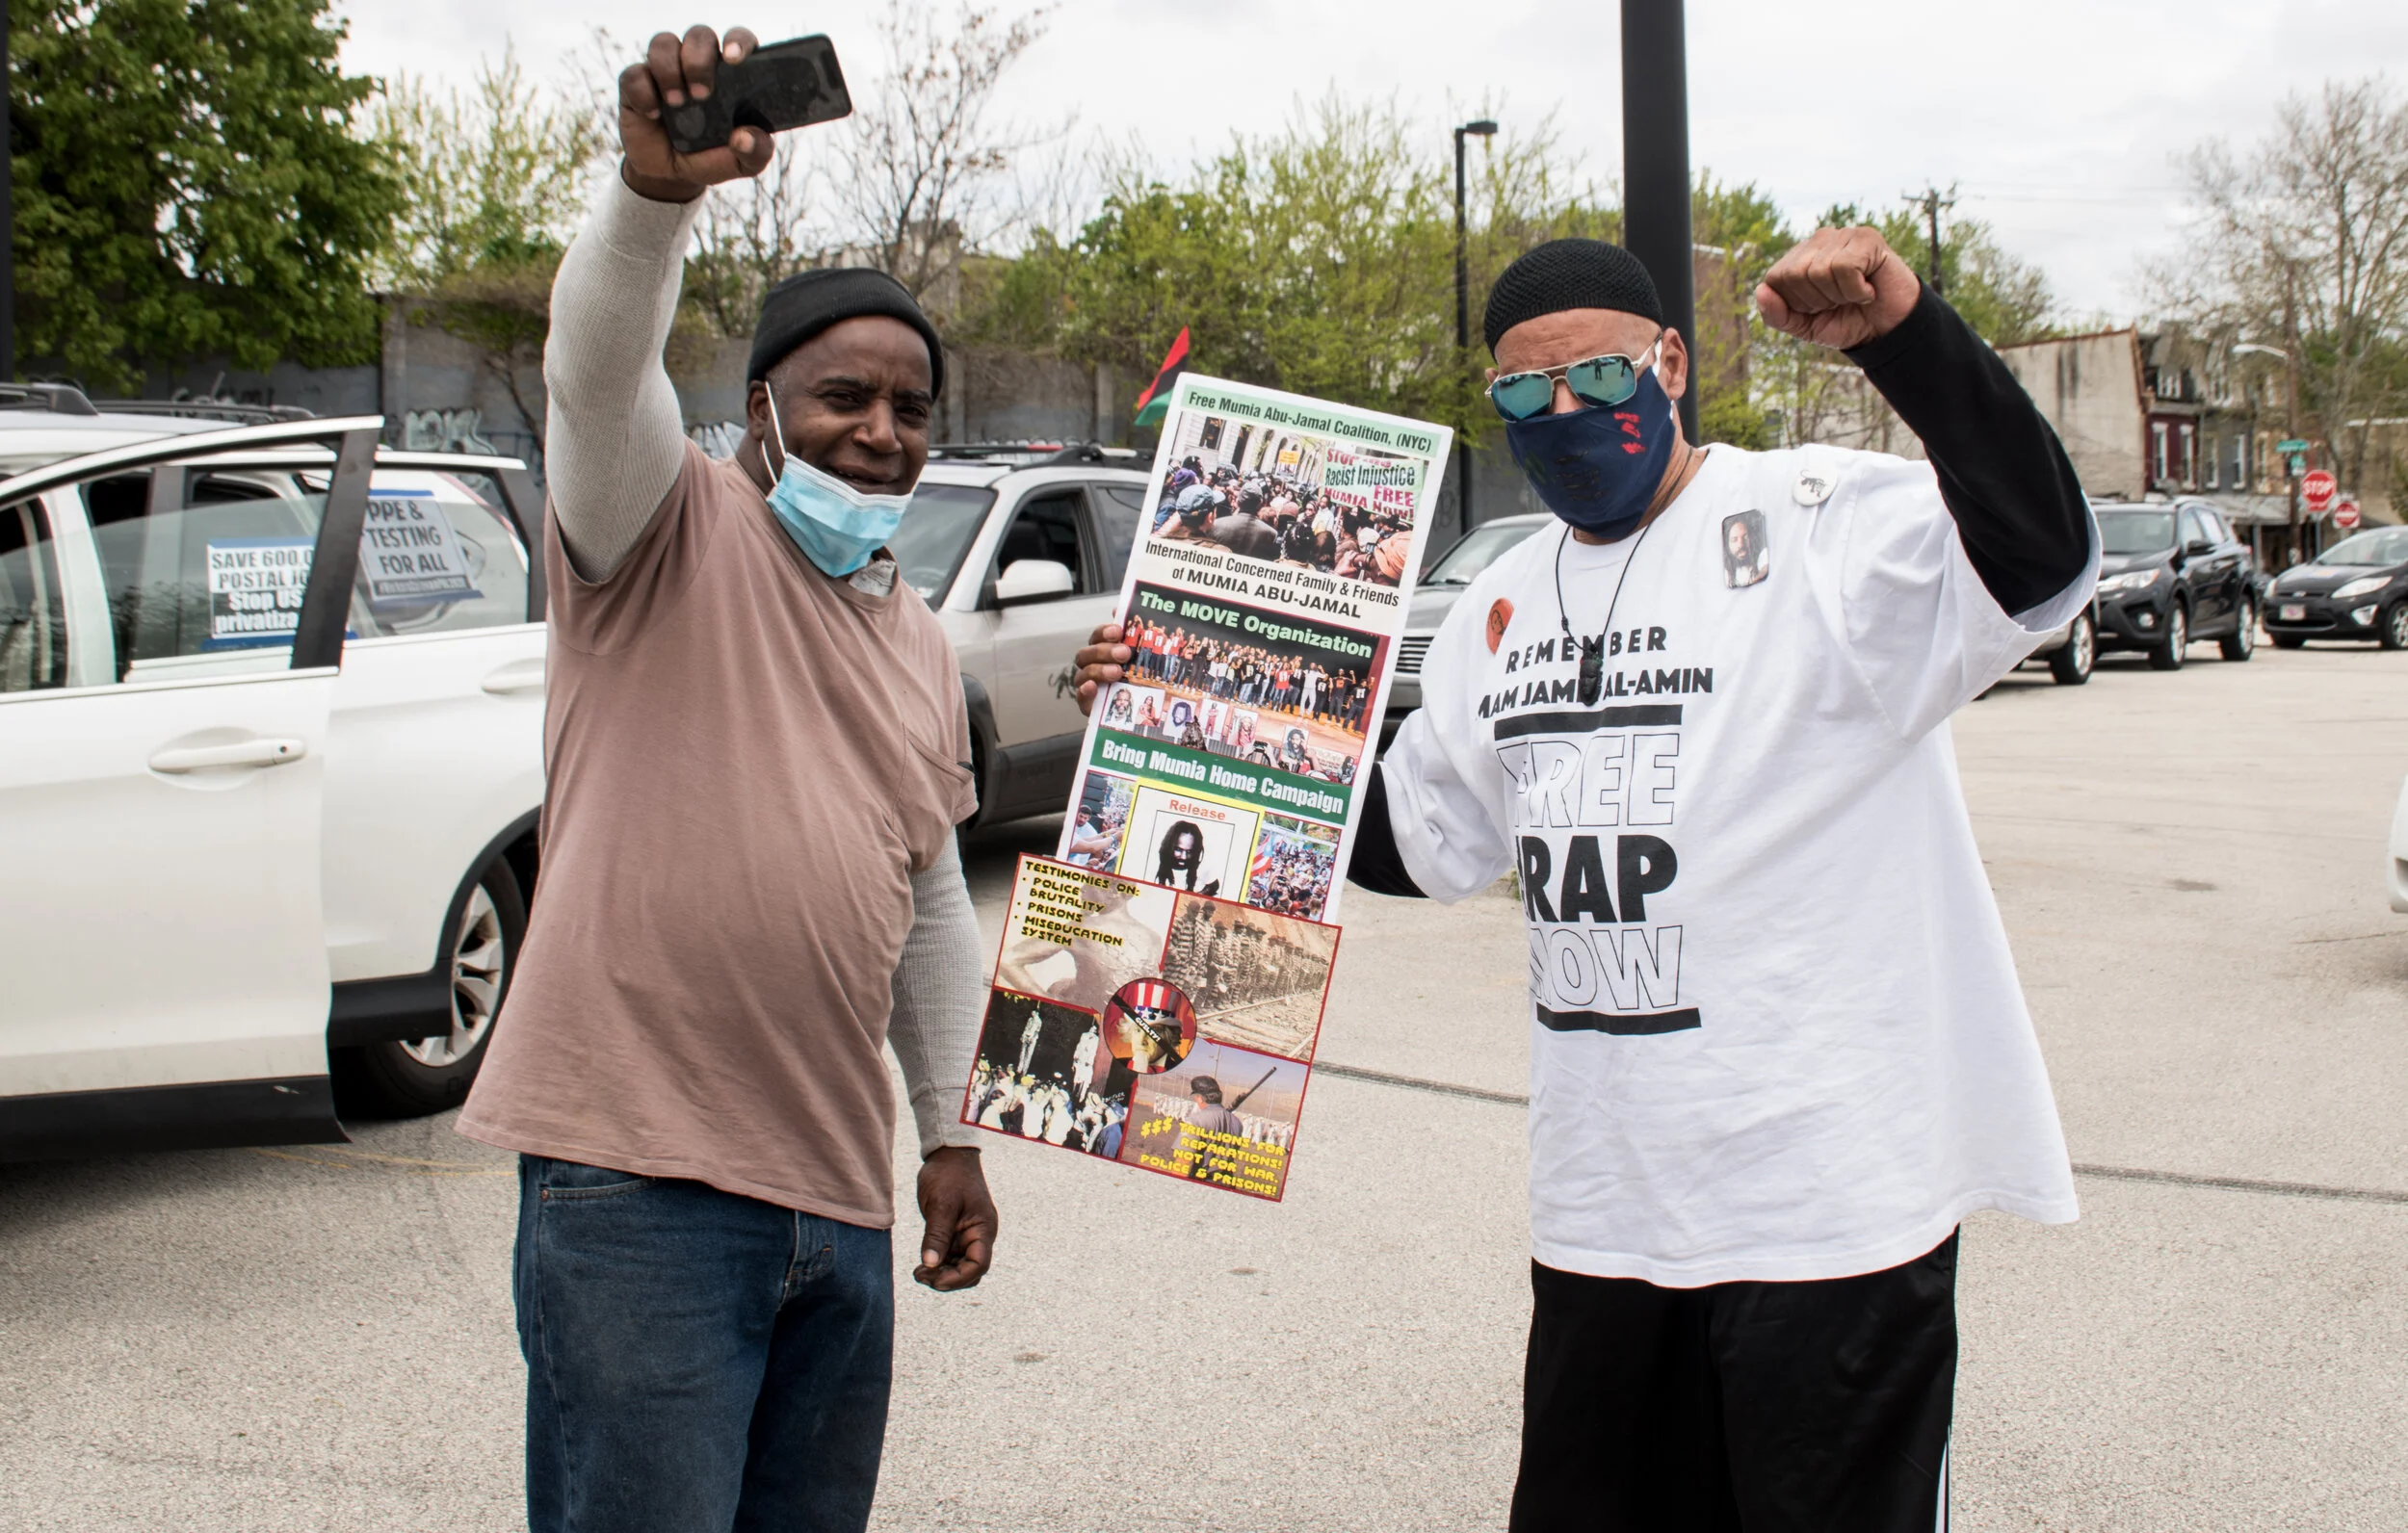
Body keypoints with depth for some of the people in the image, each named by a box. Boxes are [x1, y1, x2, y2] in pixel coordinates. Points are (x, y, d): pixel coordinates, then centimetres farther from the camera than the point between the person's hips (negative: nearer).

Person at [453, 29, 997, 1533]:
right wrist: (656, 189, -43)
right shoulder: (671, 533, -2)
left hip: (839, 1193, 7)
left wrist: (952, 1136, 22)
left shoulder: (923, 644, 17)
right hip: (640, 1178, -7)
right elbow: (599, 363, -24)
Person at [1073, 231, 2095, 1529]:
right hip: (1598, 1216, 7)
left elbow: (2040, 559, -25)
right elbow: (1410, 837, 20)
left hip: (1831, 1205, -7)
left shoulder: (1820, 525, -8)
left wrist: (1905, 334, -36)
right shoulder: (1502, 608, 13)